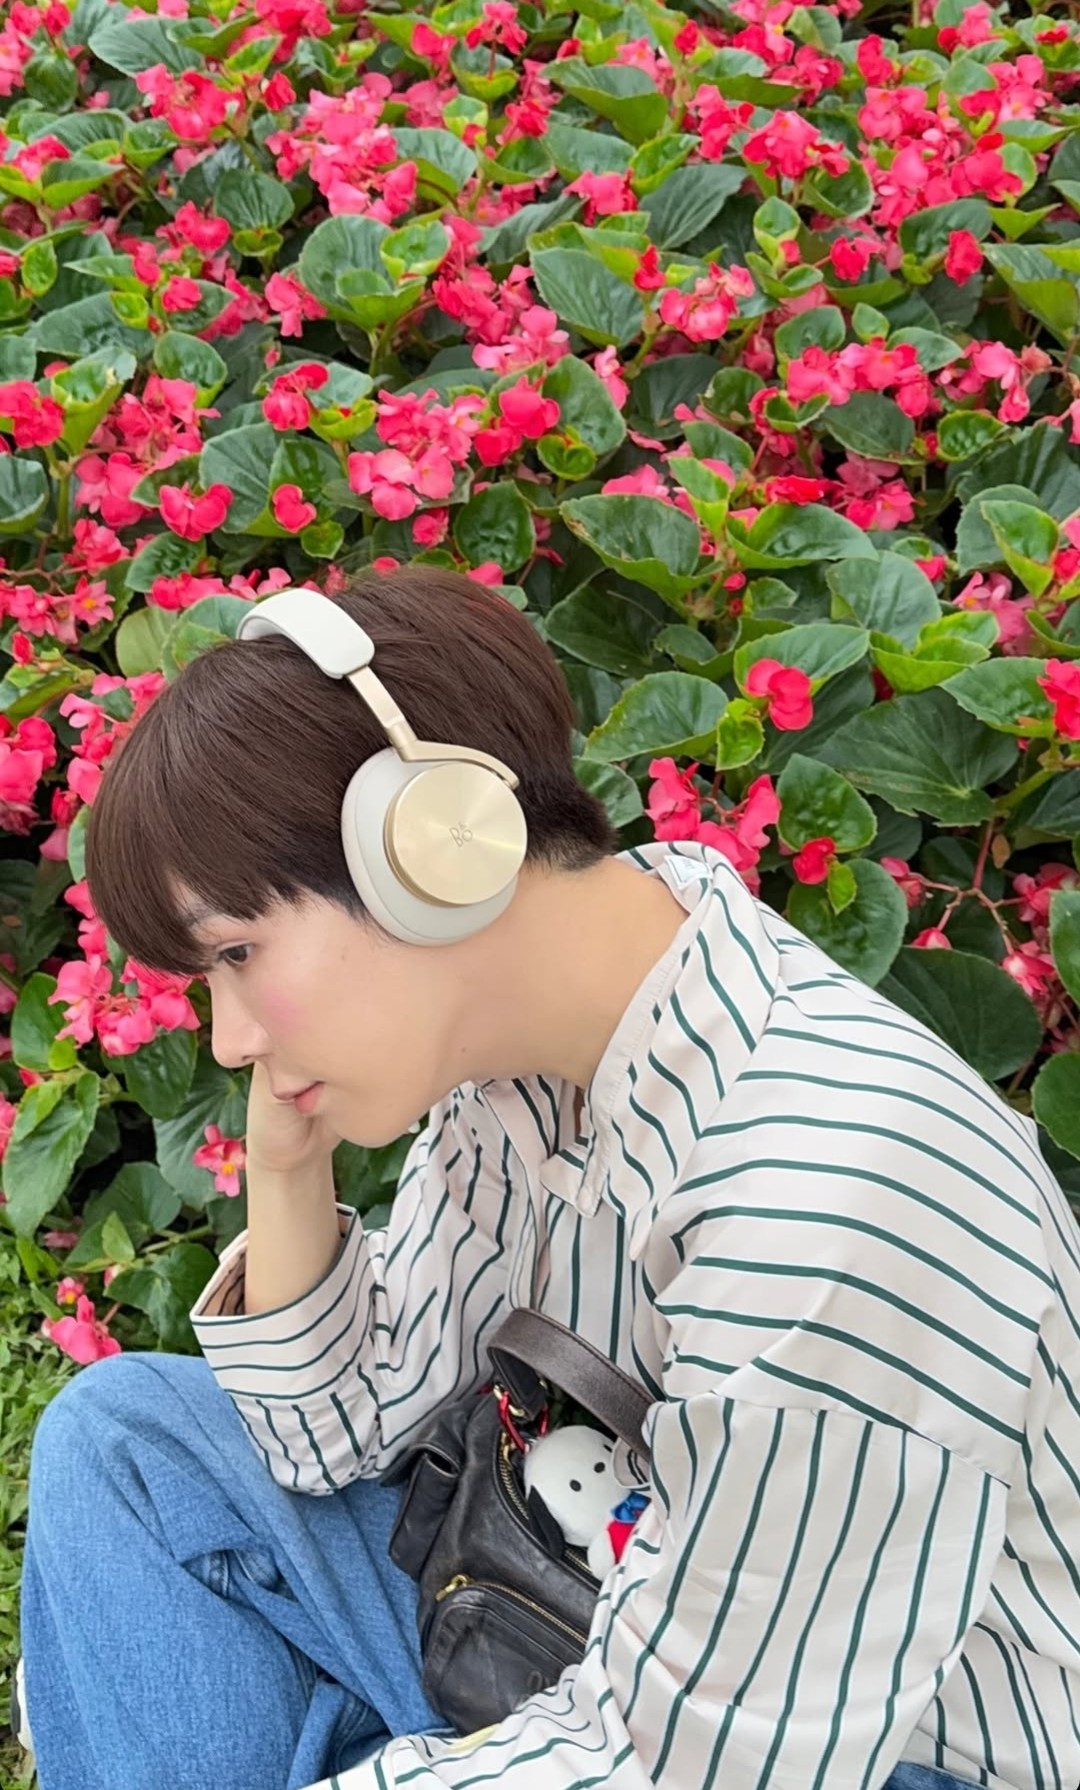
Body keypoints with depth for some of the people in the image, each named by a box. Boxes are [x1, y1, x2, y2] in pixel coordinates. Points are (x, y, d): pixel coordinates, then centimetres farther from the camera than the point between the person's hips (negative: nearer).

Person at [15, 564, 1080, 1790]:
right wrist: (285, 1166, -13)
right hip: (615, 1671, 7)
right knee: (124, 1431, 4)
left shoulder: (824, 1199, -33)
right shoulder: (519, 1047, -8)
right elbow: (343, 1432, 3)